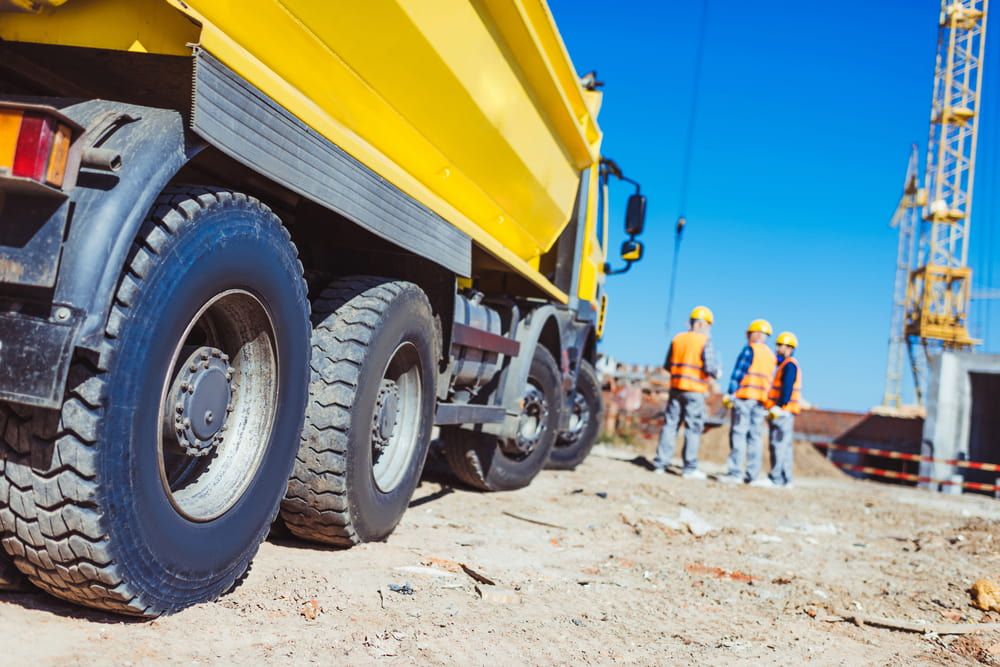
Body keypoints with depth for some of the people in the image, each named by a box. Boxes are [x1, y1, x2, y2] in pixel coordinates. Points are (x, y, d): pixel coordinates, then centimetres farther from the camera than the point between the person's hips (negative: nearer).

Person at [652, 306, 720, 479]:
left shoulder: (677, 338, 9)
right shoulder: (705, 341, -8)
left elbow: (667, 365, 12)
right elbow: (710, 367, -14)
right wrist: (716, 374, 7)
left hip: (676, 388, 5)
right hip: (695, 391, -5)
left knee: (670, 424, 9)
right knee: (693, 428, 0)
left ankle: (660, 463, 8)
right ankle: (690, 468, 1)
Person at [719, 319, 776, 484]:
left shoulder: (750, 349, -4)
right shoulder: (772, 356, 16)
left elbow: (738, 372, -11)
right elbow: (770, 380, 17)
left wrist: (730, 393, -11)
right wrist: (768, 404, 19)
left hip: (744, 396, -7)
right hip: (761, 400, 7)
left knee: (738, 433, -7)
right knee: (755, 436, 8)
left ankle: (735, 473, -12)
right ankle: (752, 474, 8)